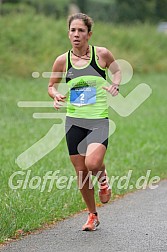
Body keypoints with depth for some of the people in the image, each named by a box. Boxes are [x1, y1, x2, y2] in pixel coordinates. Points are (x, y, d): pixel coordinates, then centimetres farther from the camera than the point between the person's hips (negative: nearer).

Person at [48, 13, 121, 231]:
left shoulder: (102, 54, -4)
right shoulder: (62, 61, 1)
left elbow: (117, 71, 15)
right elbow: (51, 86, 15)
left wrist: (115, 85, -5)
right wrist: (56, 95, -7)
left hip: (99, 119, -3)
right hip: (74, 121, 3)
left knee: (93, 163, -25)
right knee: (81, 172, 4)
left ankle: (103, 180, 13)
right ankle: (92, 216, 26)